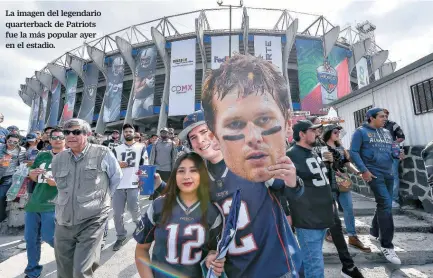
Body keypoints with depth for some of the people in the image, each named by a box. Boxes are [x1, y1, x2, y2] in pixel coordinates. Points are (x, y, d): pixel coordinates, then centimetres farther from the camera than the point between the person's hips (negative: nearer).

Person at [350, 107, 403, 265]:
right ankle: (386, 245, -2)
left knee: (383, 204, 16)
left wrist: (398, 153, -8)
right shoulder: (361, 132, -6)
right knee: (386, 204, -13)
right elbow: (353, 152, -11)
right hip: (373, 173, -8)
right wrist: (364, 170, -18)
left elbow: (392, 149, 17)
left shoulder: (386, 132, 16)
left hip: (388, 174, 8)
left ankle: (374, 231, 37)